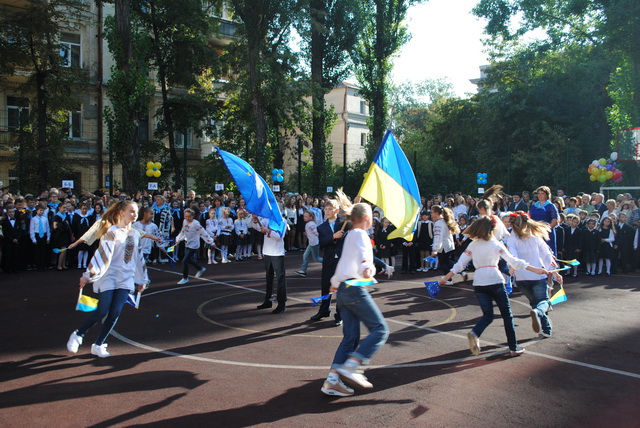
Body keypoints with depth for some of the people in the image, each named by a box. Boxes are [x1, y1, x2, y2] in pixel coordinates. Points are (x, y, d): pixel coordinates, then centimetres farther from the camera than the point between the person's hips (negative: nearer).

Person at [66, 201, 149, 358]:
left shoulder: (135, 234, 11)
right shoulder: (112, 232, -8)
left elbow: (138, 258, 18)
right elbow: (102, 254, -15)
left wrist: (142, 280, 21)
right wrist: (88, 275, -17)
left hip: (126, 278, 5)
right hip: (108, 276, -5)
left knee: (115, 313, -3)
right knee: (102, 311, -11)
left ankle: (98, 345, 12)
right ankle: (77, 335, 15)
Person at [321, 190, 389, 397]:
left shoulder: (350, 235, 22)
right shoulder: (360, 234, -5)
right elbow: (363, 254, -27)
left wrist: (335, 282, 45)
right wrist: (367, 269, -46)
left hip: (343, 289, 9)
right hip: (355, 289, -9)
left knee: (351, 337, 7)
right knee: (380, 329, -6)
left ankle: (332, 380, 1)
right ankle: (351, 365, -18)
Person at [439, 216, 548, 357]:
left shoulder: (472, 245, 9)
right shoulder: (496, 245, -2)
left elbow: (460, 264, 6)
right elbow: (513, 261, -4)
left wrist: (446, 277, 13)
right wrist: (535, 269, 1)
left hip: (478, 283, 3)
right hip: (495, 282, -3)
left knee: (488, 315, 11)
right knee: (507, 314, 11)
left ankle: (474, 333, -18)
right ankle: (513, 348, 14)